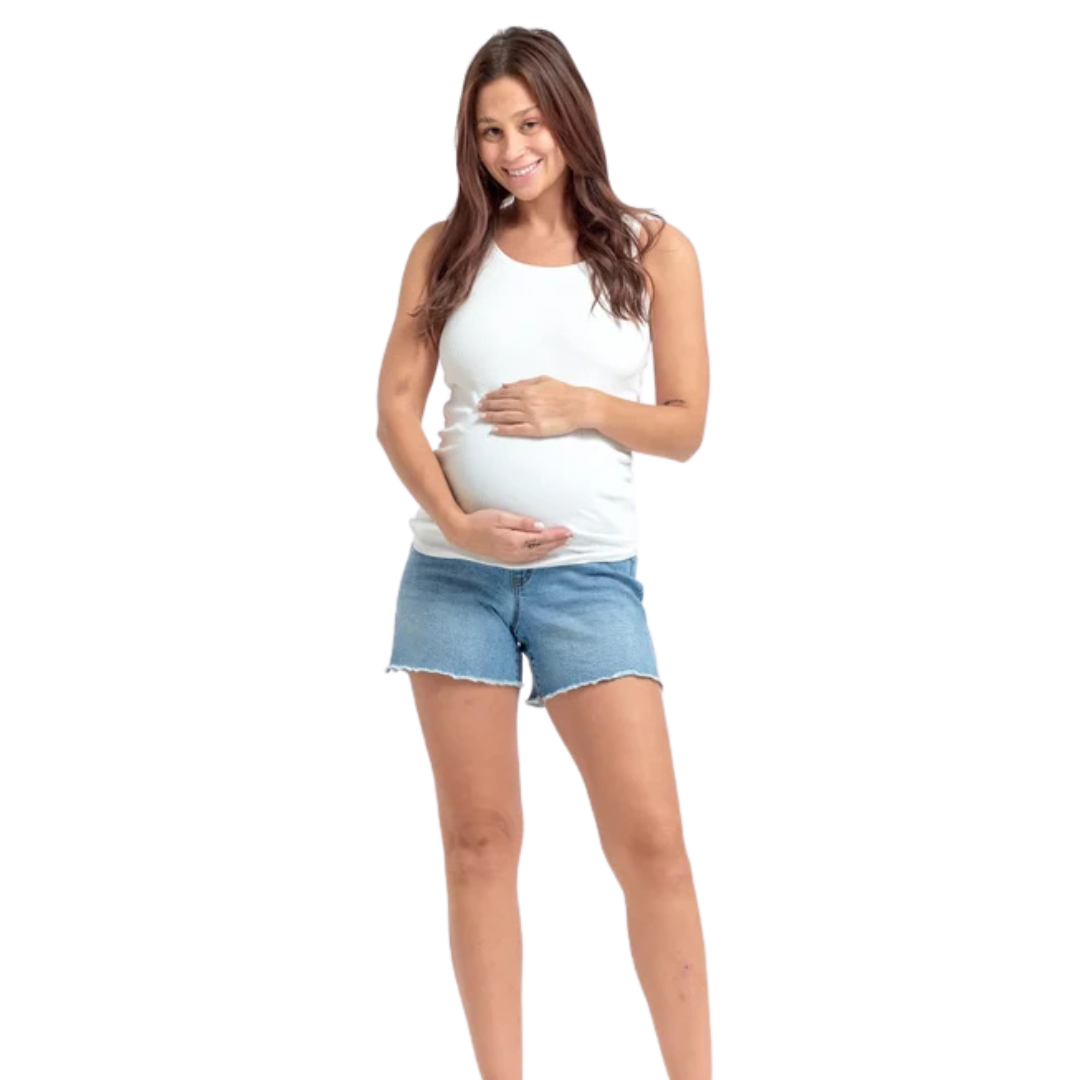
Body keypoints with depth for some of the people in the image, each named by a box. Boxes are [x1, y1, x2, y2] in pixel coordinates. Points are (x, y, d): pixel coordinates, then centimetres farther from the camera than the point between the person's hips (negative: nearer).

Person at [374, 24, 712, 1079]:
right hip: (451, 574, 2)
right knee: (479, 840, 4)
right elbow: (395, 407, 2)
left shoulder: (654, 249, 4)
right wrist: (456, 520, -14)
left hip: (589, 577, -1)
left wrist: (583, 409, -15)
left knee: (651, 839, -9)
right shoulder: (445, 248, 7)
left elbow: (686, 429, 4)